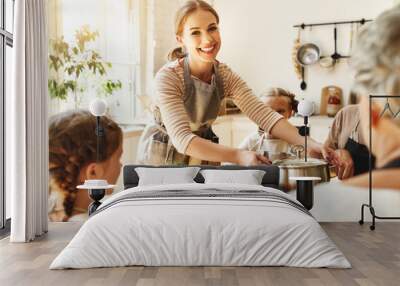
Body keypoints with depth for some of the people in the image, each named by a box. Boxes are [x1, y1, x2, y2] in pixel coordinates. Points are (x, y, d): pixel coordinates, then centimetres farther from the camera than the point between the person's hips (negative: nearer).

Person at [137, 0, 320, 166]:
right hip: (162, 159, -3)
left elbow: (263, 114, -20)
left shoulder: (225, 76, -9)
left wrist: (309, 145, -35)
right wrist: (238, 156, -46)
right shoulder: (167, 77, -24)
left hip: (202, 158, 4)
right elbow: (182, 139, -34)